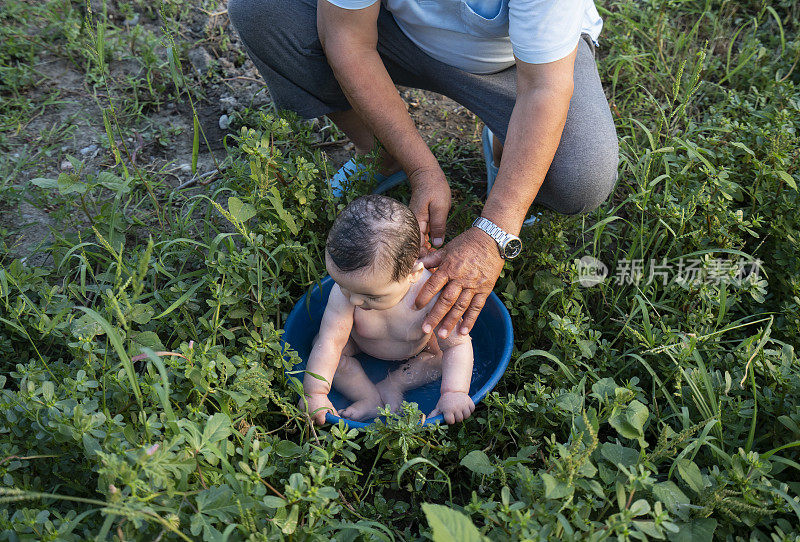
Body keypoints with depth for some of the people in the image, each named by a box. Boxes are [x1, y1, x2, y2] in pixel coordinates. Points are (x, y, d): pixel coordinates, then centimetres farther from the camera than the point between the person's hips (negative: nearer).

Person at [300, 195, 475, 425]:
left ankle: (391, 386, -8)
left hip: (419, 344, 0)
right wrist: (314, 393, -41)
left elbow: (457, 346, -34)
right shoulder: (345, 291, -38)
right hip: (360, 342, 0)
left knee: (444, 353, -19)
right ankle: (371, 399, -15)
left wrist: (454, 393, -46)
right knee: (320, 342, -19)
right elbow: (330, 341, -35)